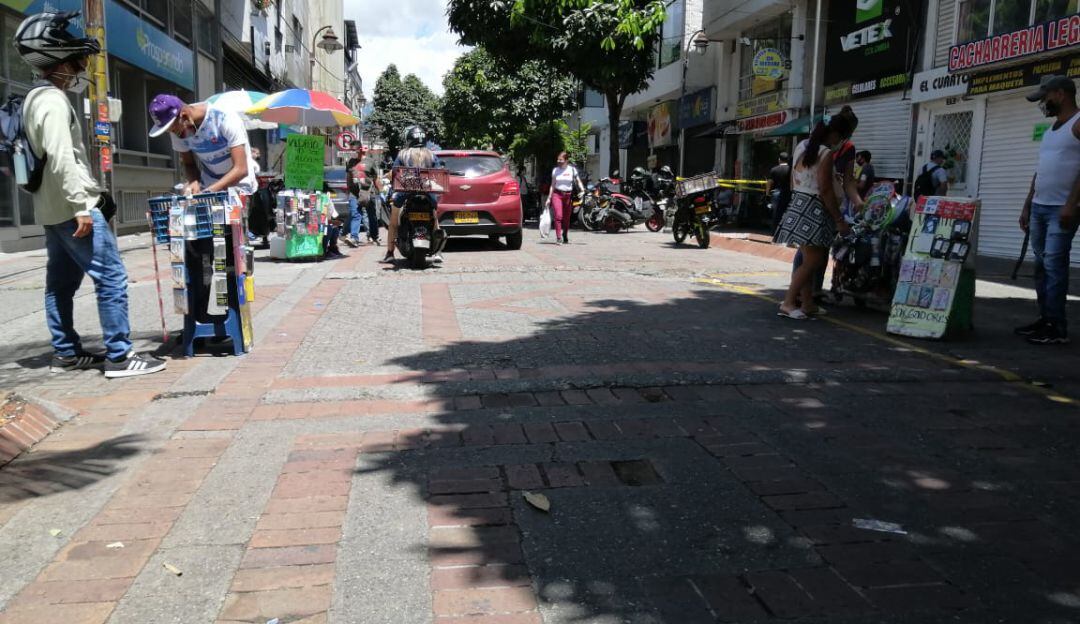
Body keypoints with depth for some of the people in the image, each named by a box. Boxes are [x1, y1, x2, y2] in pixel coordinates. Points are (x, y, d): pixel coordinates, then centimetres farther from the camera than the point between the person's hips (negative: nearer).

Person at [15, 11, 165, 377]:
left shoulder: (36, 99, 18)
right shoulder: (53, 101, -14)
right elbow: (61, 159, -23)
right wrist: (81, 207, -24)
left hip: (53, 211, 11)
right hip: (71, 209, -11)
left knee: (61, 283, 12)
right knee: (111, 279, -10)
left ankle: (66, 354, 19)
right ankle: (119, 356, -9)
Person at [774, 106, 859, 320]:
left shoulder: (802, 146, 12)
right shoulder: (827, 154, -13)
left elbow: (793, 182, 17)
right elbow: (825, 191, -17)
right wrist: (839, 220, -13)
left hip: (799, 206, 9)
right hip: (814, 210, -9)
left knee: (810, 259, 13)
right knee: (812, 261, -6)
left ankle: (807, 303, 17)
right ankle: (788, 303, -7)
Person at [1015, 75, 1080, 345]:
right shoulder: (1051, 129, 20)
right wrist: (1027, 206, 18)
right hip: (1039, 207, 8)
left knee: (1054, 265, -10)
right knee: (1041, 265, 8)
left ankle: (1057, 327, -8)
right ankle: (1045, 319, 14)